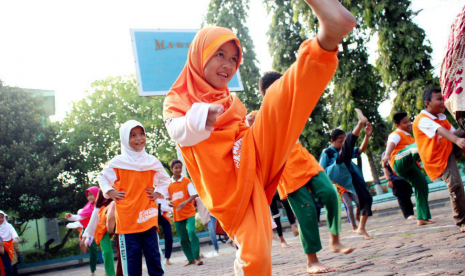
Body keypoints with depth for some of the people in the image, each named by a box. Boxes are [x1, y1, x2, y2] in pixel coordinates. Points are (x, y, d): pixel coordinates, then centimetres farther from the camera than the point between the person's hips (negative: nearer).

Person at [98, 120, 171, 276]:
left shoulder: (152, 162, 6)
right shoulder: (117, 162, -1)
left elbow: (165, 180, 23)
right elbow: (102, 177, 15)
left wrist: (159, 193, 7)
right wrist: (110, 192, 1)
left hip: (149, 217, 2)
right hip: (127, 220, -2)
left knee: (153, 254, 5)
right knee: (131, 257, 2)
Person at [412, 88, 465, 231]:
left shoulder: (442, 117, 9)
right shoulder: (422, 120, -19)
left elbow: (453, 132, 11)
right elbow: (440, 131, -36)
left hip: (449, 149, 8)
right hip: (437, 158, -8)